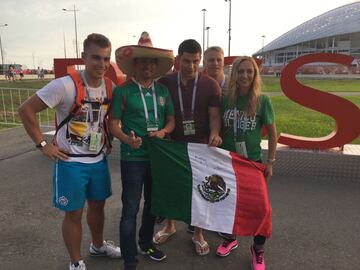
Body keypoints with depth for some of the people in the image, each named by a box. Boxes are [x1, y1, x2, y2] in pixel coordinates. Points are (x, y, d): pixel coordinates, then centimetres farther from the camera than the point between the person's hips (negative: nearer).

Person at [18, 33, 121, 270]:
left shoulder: (110, 87, -2)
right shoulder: (65, 86, -20)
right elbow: (26, 110, -15)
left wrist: (108, 139, 6)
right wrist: (43, 144, -14)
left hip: (99, 159, 6)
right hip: (71, 162, -5)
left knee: (98, 205, 21)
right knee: (74, 213, 8)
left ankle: (98, 245, 46)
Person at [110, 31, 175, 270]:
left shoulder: (163, 91, 6)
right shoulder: (123, 91, -6)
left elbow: (171, 120, 11)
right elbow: (114, 124, -7)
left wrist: (163, 131, -11)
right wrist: (128, 139, -26)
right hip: (133, 157, -4)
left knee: (153, 203, 19)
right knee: (131, 209, 1)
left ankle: (146, 242, 42)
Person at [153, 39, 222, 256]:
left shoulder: (210, 85, -4)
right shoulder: (165, 82, -1)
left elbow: (214, 115, -7)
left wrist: (215, 133, -26)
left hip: (201, 146, -1)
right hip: (172, 144, 1)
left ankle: (198, 233, 30)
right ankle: (170, 225, 39)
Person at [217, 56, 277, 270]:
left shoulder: (262, 100, -10)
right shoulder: (226, 99, -3)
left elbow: (272, 133, -3)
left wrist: (270, 162, -5)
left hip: (253, 162, -2)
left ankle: (258, 250, 29)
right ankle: (230, 238, 41)